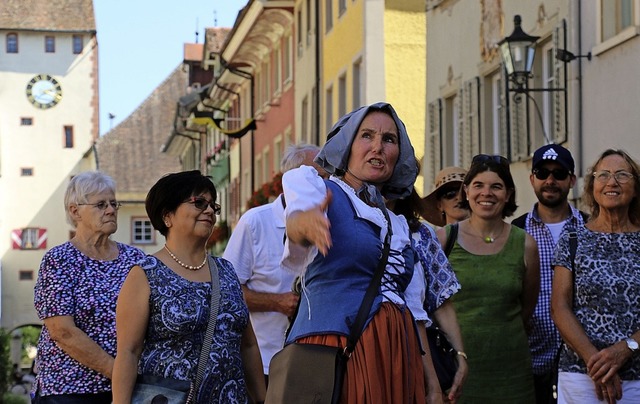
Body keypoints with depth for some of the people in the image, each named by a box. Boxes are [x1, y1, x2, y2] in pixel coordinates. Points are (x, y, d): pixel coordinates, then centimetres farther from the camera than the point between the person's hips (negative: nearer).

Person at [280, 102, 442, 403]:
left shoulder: (399, 225, 20)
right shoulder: (313, 184, 2)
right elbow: (298, 212, -22)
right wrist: (304, 223, -47)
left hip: (397, 360, 6)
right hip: (333, 351, -6)